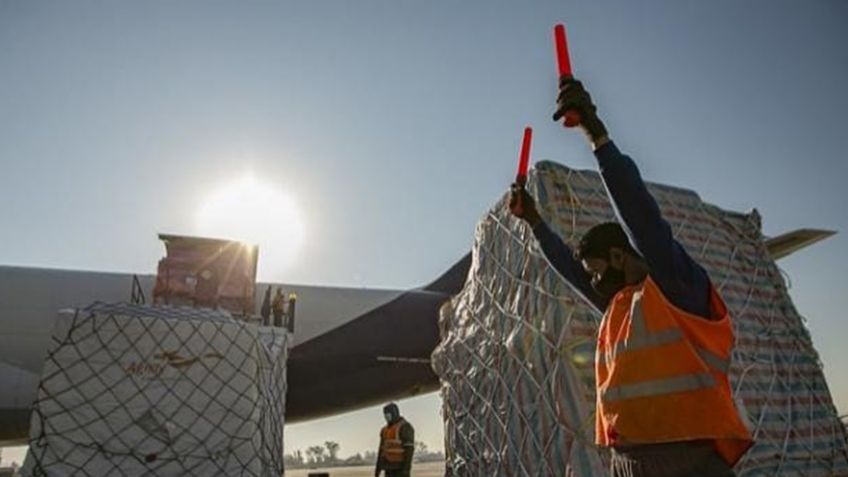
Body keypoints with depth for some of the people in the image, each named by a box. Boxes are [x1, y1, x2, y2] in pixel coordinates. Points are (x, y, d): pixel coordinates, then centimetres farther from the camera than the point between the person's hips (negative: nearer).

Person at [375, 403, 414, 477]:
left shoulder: (405, 427, -11)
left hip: (401, 467, -8)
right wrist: (378, 467, 13)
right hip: (390, 467, 8)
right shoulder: (386, 430, 15)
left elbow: (409, 448, -17)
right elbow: (382, 449, 17)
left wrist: (406, 468, -24)